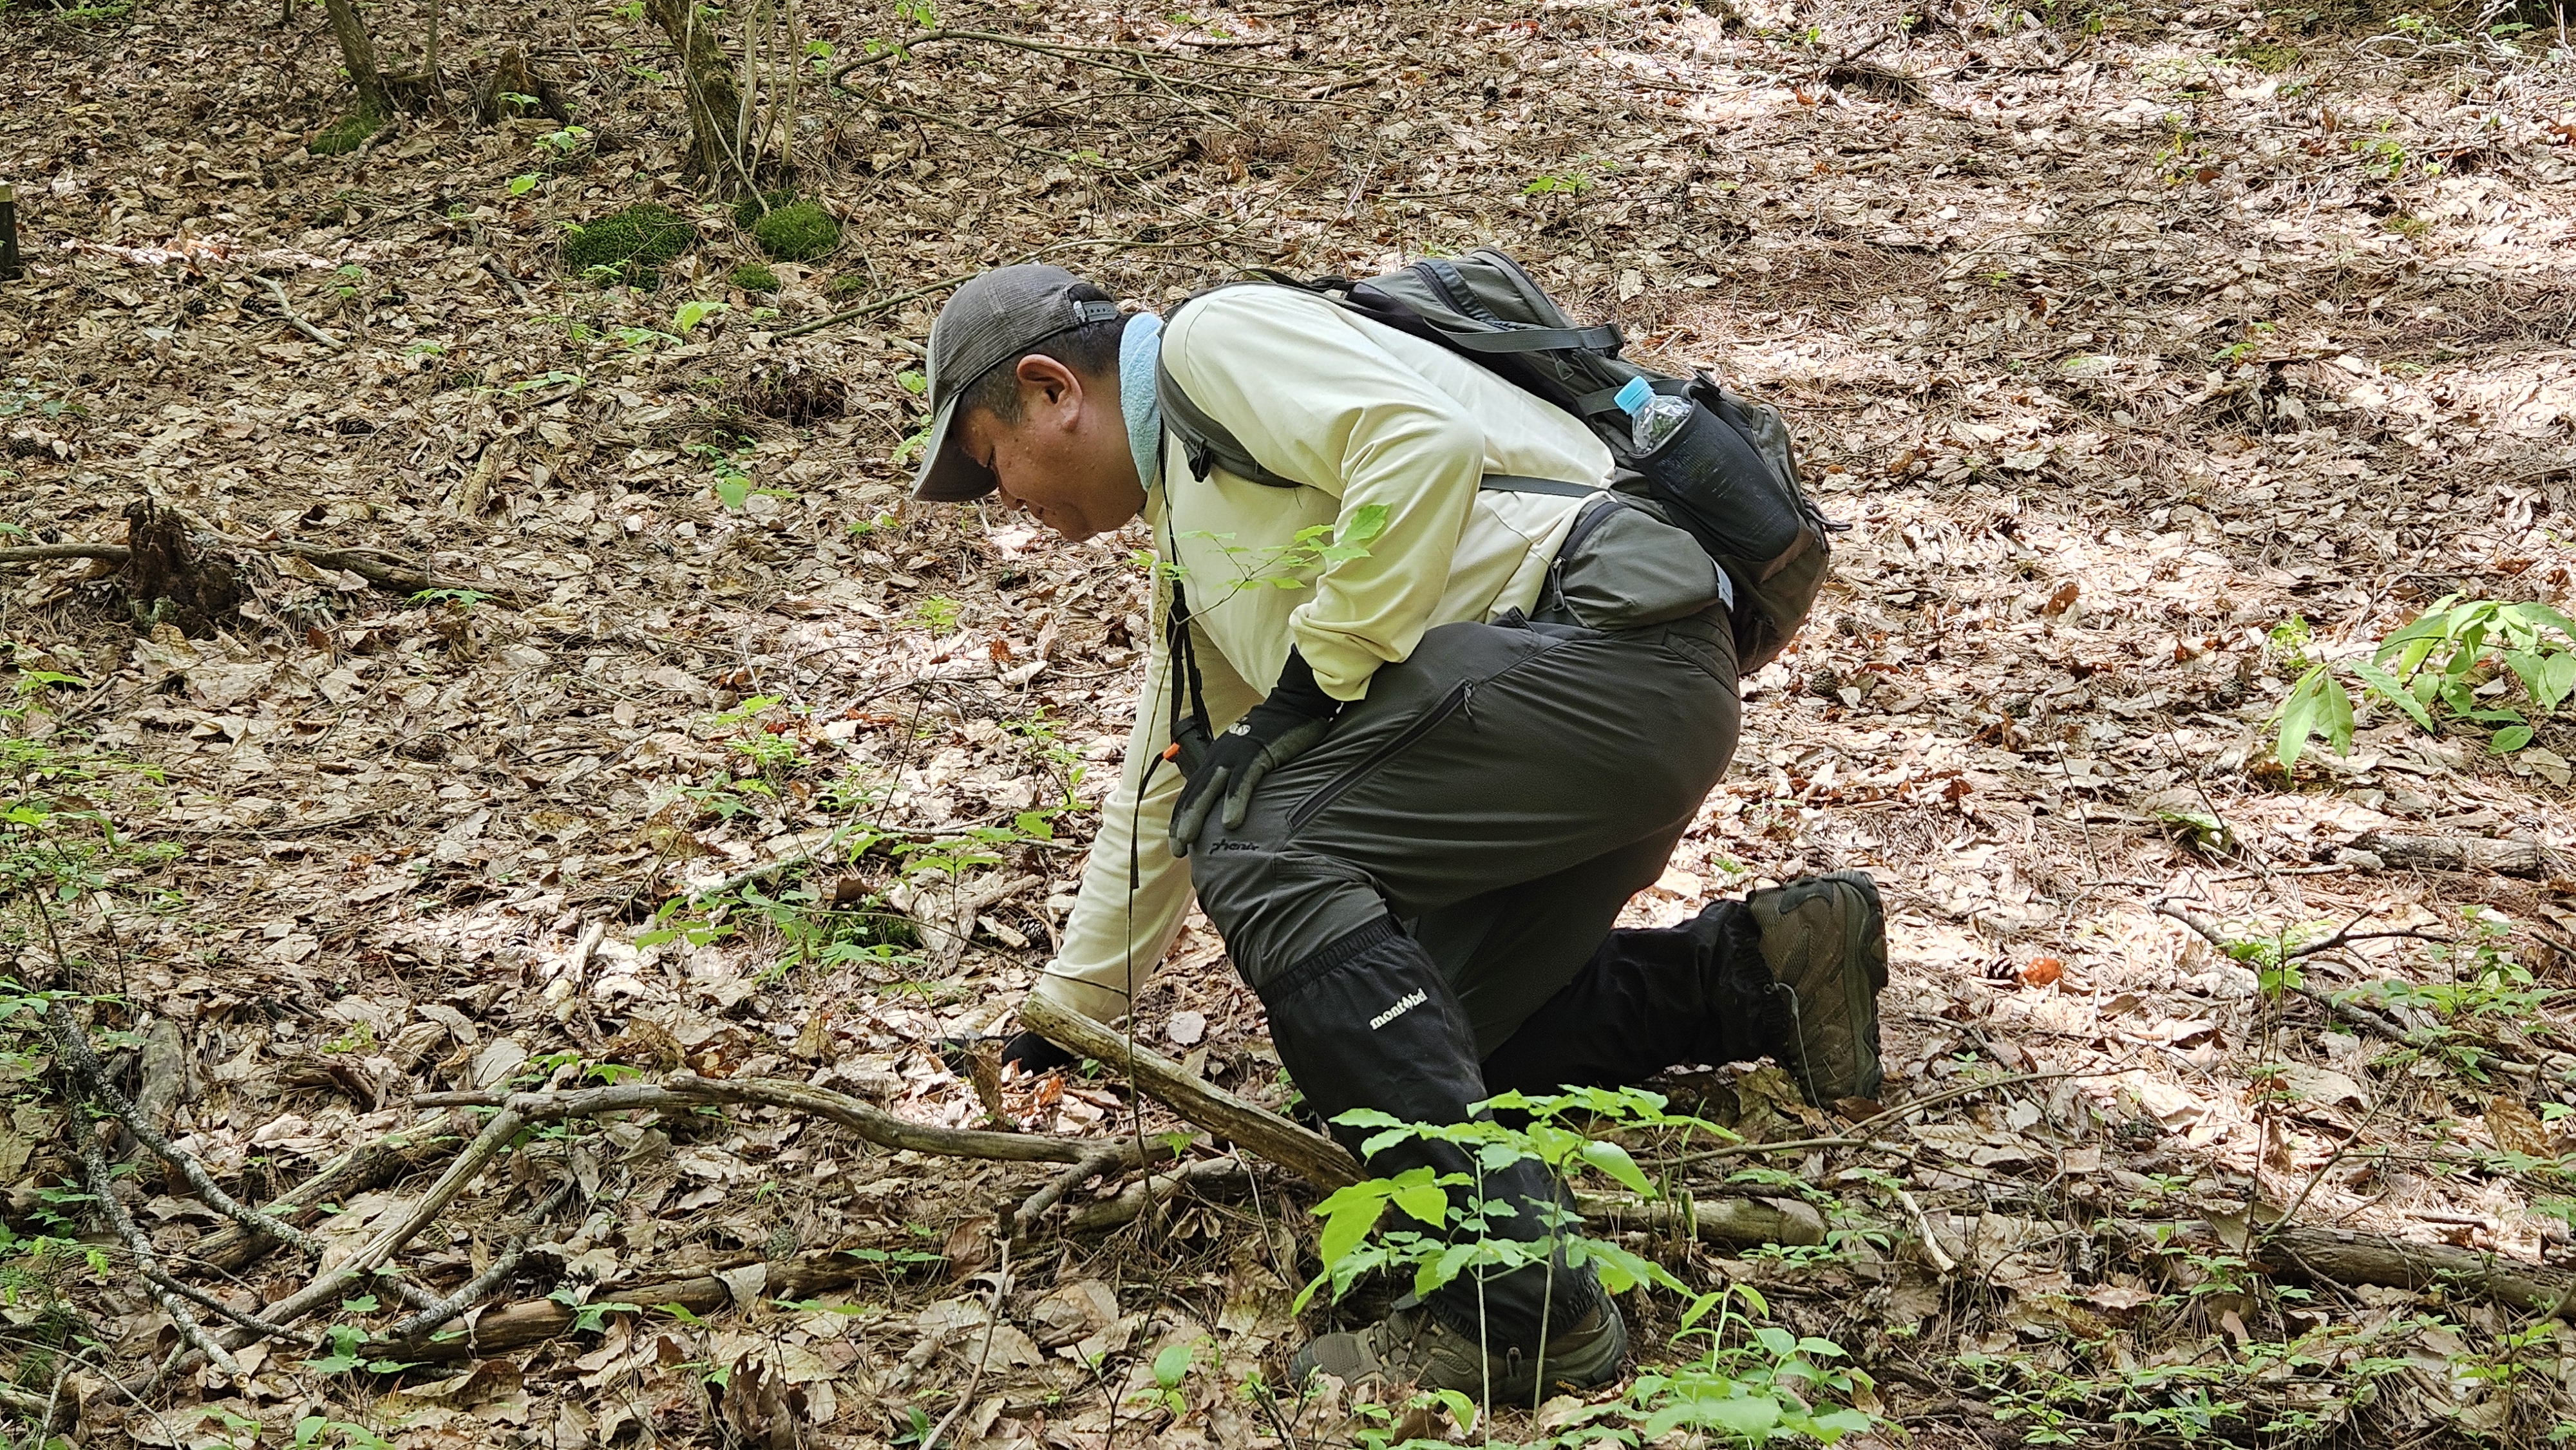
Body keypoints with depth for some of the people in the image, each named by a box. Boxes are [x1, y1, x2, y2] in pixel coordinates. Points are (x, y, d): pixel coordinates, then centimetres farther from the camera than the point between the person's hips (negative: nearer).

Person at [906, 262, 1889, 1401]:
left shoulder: (1216, 340, -2)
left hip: (1612, 622, -10)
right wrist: (1065, 1016, 42)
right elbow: (1167, 792, 36)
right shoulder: (1188, 538, 27)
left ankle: (1514, 1302, -23)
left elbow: (1425, 444, -20)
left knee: (1263, 851, -19)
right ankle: (1757, 970, 16)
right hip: (1620, 708, 10)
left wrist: (1317, 677, -12)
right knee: (1420, 1028, 13)